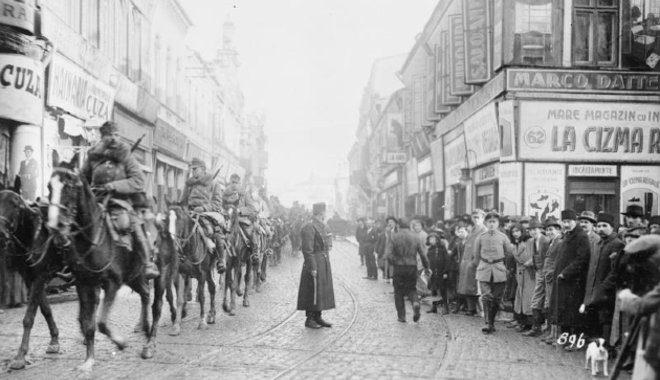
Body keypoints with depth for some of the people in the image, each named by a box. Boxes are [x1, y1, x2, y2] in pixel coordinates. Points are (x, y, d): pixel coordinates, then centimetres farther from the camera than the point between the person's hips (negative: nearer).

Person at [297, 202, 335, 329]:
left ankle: (318, 317, 23)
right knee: (312, 292, -2)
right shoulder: (309, 227, -16)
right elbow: (307, 250, -20)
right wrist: (312, 268, -21)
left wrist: (327, 265, 17)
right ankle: (309, 319, 7)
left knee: (322, 291, 13)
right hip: (315, 264, -9)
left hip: (324, 263, 9)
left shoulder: (323, 227, 13)